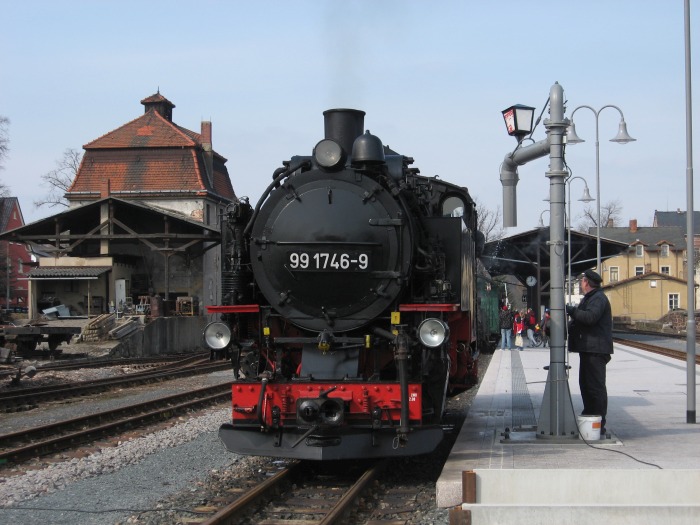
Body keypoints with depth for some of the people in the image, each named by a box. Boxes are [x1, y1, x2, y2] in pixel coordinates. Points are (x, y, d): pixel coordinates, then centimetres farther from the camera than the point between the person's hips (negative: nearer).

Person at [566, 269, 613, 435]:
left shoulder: (598, 298, -13)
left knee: (596, 386, -10)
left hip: (596, 350, -11)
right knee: (586, 384, 16)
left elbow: (590, 316, -29)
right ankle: (589, 417, 23)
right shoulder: (589, 298, 22)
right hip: (588, 348, 11)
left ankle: (599, 425, -9)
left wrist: (570, 309, -22)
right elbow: (583, 318, 27)